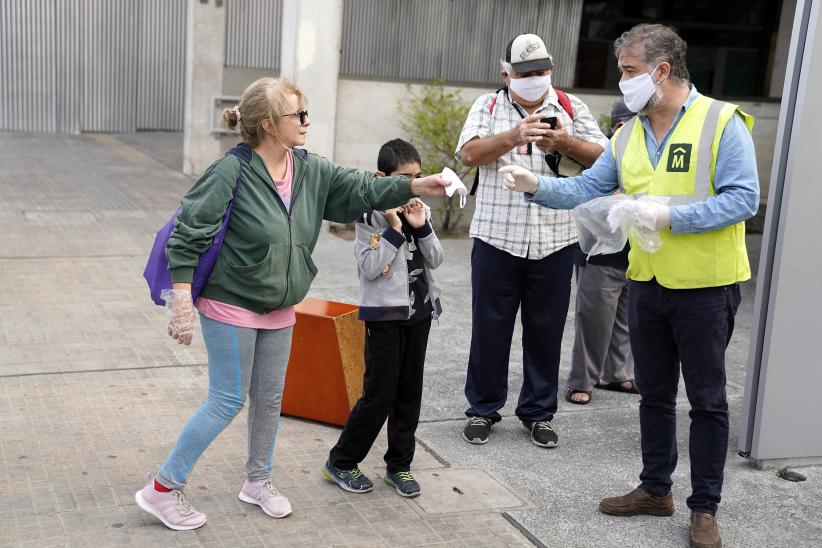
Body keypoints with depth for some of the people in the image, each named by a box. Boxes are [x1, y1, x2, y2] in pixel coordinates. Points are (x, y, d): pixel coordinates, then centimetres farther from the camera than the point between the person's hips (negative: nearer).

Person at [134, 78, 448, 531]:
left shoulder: (310, 170, 0)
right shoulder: (231, 173, -21)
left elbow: (357, 187, -1)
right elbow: (188, 233, -19)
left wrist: (415, 186, -13)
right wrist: (182, 296, -22)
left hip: (278, 309, 7)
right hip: (230, 305, -7)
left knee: (269, 398, 15)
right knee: (228, 401, -3)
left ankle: (258, 481, 35)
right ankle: (162, 489, 12)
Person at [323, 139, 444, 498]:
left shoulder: (420, 211, 7)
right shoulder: (371, 215, -10)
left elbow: (436, 260, 5)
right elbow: (369, 268, -17)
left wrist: (421, 226, -9)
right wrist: (394, 230, -20)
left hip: (419, 312, 6)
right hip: (385, 315, -6)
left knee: (410, 391, 10)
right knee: (379, 394, -4)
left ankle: (399, 465, 22)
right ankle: (341, 461, 11)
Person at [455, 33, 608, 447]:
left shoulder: (572, 108, 8)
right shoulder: (488, 106, 5)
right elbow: (469, 154, -10)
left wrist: (565, 142, -17)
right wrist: (513, 136, -25)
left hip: (554, 241, 1)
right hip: (496, 238, -1)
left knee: (546, 330, 8)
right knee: (490, 328, 7)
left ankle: (538, 413, 23)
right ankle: (483, 408, 21)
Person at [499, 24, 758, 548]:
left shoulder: (722, 122, -12)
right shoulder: (628, 135, 6)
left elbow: (743, 199, -18)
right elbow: (587, 189, 3)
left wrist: (670, 217, -25)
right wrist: (537, 185, -13)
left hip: (706, 287, -6)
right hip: (647, 284, 6)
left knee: (707, 399, 5)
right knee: (655, 394, 16)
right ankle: (656, 489, 31)